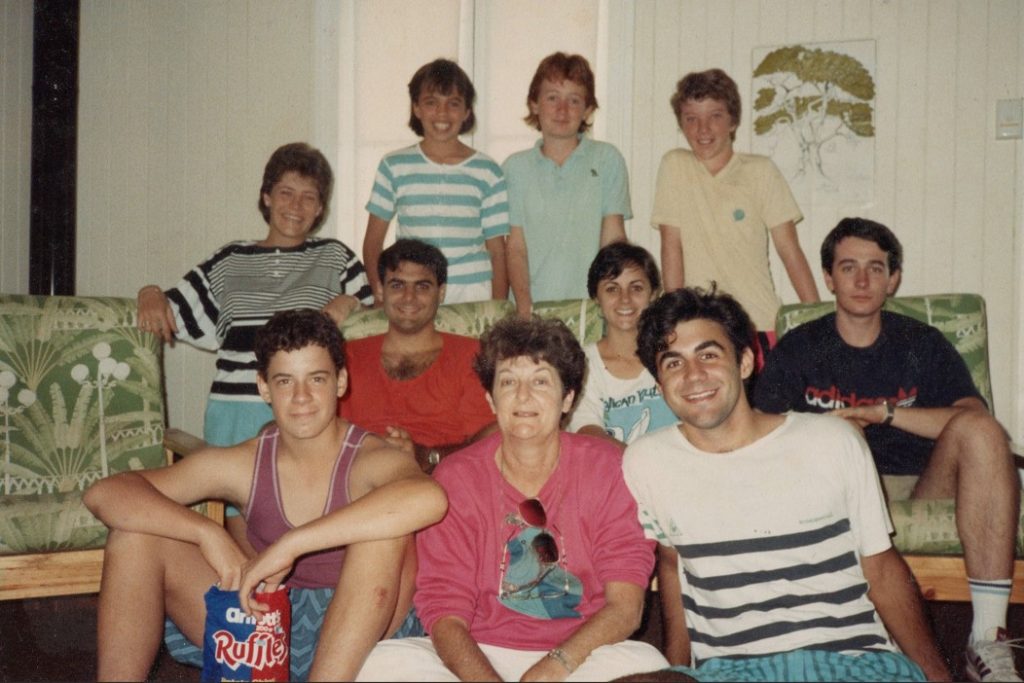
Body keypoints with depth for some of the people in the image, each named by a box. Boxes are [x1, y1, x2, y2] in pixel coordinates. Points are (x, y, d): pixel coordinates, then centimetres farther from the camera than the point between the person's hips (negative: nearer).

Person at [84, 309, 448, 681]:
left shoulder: (371, 460, -16)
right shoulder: (242, 464, -2)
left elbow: (430, 498, -42)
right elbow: (104, 493, -8)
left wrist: (290, 545, -40)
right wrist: (209, 534, -25)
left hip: (355, 640, -4)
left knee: (384, 525, -33)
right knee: (136, 529, -5)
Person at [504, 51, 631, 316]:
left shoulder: (608, 160, 8)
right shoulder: (516, 167, 10)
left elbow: (614, 239, 4)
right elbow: (516, 248, 6)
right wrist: (524, 305, -8)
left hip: (592, 306, 0)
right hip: (534, 307, 1)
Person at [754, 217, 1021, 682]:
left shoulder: (923, 345, 13)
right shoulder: (797, 351, 10)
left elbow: (975, 418, -4)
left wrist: (884, 412, -12)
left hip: (921, 489, 1)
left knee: (979, 430, -27)